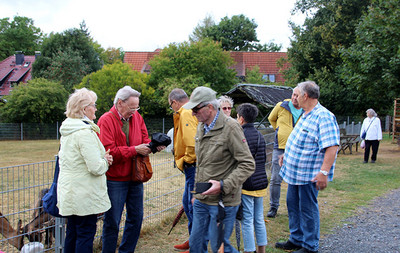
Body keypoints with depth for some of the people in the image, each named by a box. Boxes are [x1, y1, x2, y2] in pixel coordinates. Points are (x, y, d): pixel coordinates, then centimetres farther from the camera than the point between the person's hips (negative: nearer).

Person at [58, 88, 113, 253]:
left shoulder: (66, 131, 10)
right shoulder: (85, 133, -20)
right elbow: (96, 168, -24)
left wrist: (102, 158, 11)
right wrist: (105, 161, -3)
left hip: (69, 193, 9)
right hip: (85, 196, -9)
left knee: (72, 233, 18)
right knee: (86, 234, 1)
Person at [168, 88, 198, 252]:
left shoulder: (186, 114, -14)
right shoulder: (191, 112, 17)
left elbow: (192, 142, -26)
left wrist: (185, 161, -12)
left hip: (193, 166, -11)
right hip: (193, 167, 11)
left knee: (194, 207, -2)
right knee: (188, 203, 20)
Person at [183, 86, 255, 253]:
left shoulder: (230, 127, -15)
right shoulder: (201, 127, 9)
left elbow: (248, 165, -16)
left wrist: (223, 185, -24)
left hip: (223, 202, -7)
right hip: (202, 200, 8)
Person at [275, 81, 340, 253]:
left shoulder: (324, 116, -19)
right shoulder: (306, 115, 13)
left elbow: (332, 146, -26)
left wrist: (324, 172, -31)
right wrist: (287, 155, 30)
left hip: (309, 174, -10)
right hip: (295, 171, 10)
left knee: (307, 208, 2)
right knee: (293, 205, 17)